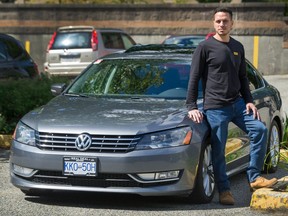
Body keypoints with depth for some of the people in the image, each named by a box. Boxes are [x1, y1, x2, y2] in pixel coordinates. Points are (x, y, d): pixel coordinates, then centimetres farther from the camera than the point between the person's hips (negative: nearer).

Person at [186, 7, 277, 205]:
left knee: (260, 130, -8)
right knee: (218, 151, -3)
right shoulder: (205, 47, -4)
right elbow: (194, 79, -4)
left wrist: (249, 101, 8)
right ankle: (224, 191, 8)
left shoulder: (238, 47, 13)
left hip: (237, 103, 5)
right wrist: (191, 107, -10)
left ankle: (254, 177, -1)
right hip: (215, 108, -5)